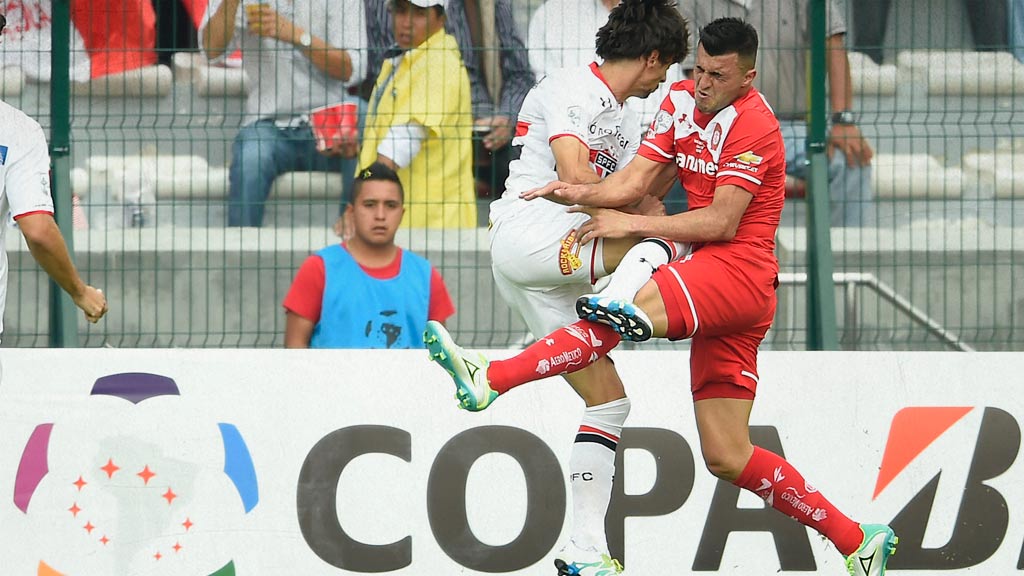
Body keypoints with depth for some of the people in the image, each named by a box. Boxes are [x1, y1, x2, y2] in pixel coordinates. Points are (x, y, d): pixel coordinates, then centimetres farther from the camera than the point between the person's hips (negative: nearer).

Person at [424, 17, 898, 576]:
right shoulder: (681, 100, 12)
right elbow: (637, 178, 6)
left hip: (739, 273, -9)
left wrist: (632, 222, -19)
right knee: (727, 458, 5)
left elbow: (722, 222, -17)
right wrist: (583, 192, -13)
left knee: (622, 313, -31)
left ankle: (491, 379, -40)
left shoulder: (752, 124, -11)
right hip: (711, 278, 9)